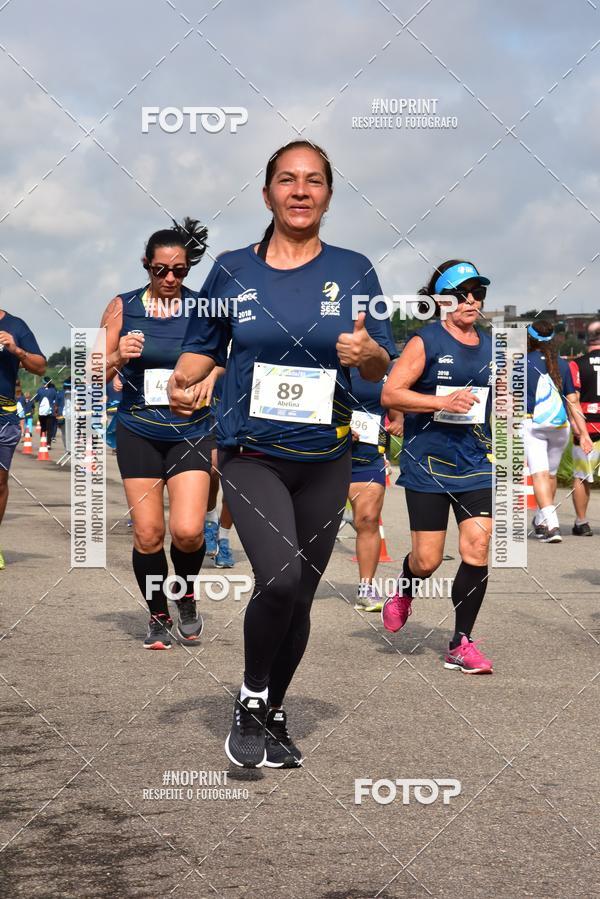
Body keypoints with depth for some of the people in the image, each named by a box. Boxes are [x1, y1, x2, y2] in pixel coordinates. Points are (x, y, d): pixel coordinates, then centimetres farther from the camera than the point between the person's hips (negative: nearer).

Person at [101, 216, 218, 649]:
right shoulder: (123, 307, 1)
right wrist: (118, 358, -16)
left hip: (191, 431, -1)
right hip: (138, 432, 1)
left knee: (187, 531, -13)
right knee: (147, 534, 1)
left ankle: (187, 597, 18)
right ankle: (158, 617, 20)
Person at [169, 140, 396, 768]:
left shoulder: (353, 271, 2)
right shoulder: (232, 270, 1)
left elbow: (381, 368, 5)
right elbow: (204, 346, 10)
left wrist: (368, 352, -18)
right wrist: (183, 381, -12)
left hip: (325, 459, 2)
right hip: (251, 453, -2)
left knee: (300, 598, 10)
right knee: (279, 579, -23)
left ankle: (272, 714, 31)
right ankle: (251, 698, 0)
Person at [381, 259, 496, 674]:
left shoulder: (491, 346, 11)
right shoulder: (426, 342, -6)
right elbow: (390, 394, -12)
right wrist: (443, 402, -21)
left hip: (476, 465, 4)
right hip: (427, 465, -4)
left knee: (478, 548, -8)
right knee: (427, 559, 0)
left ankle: (461, 644, 3)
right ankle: (404, 592, 38)